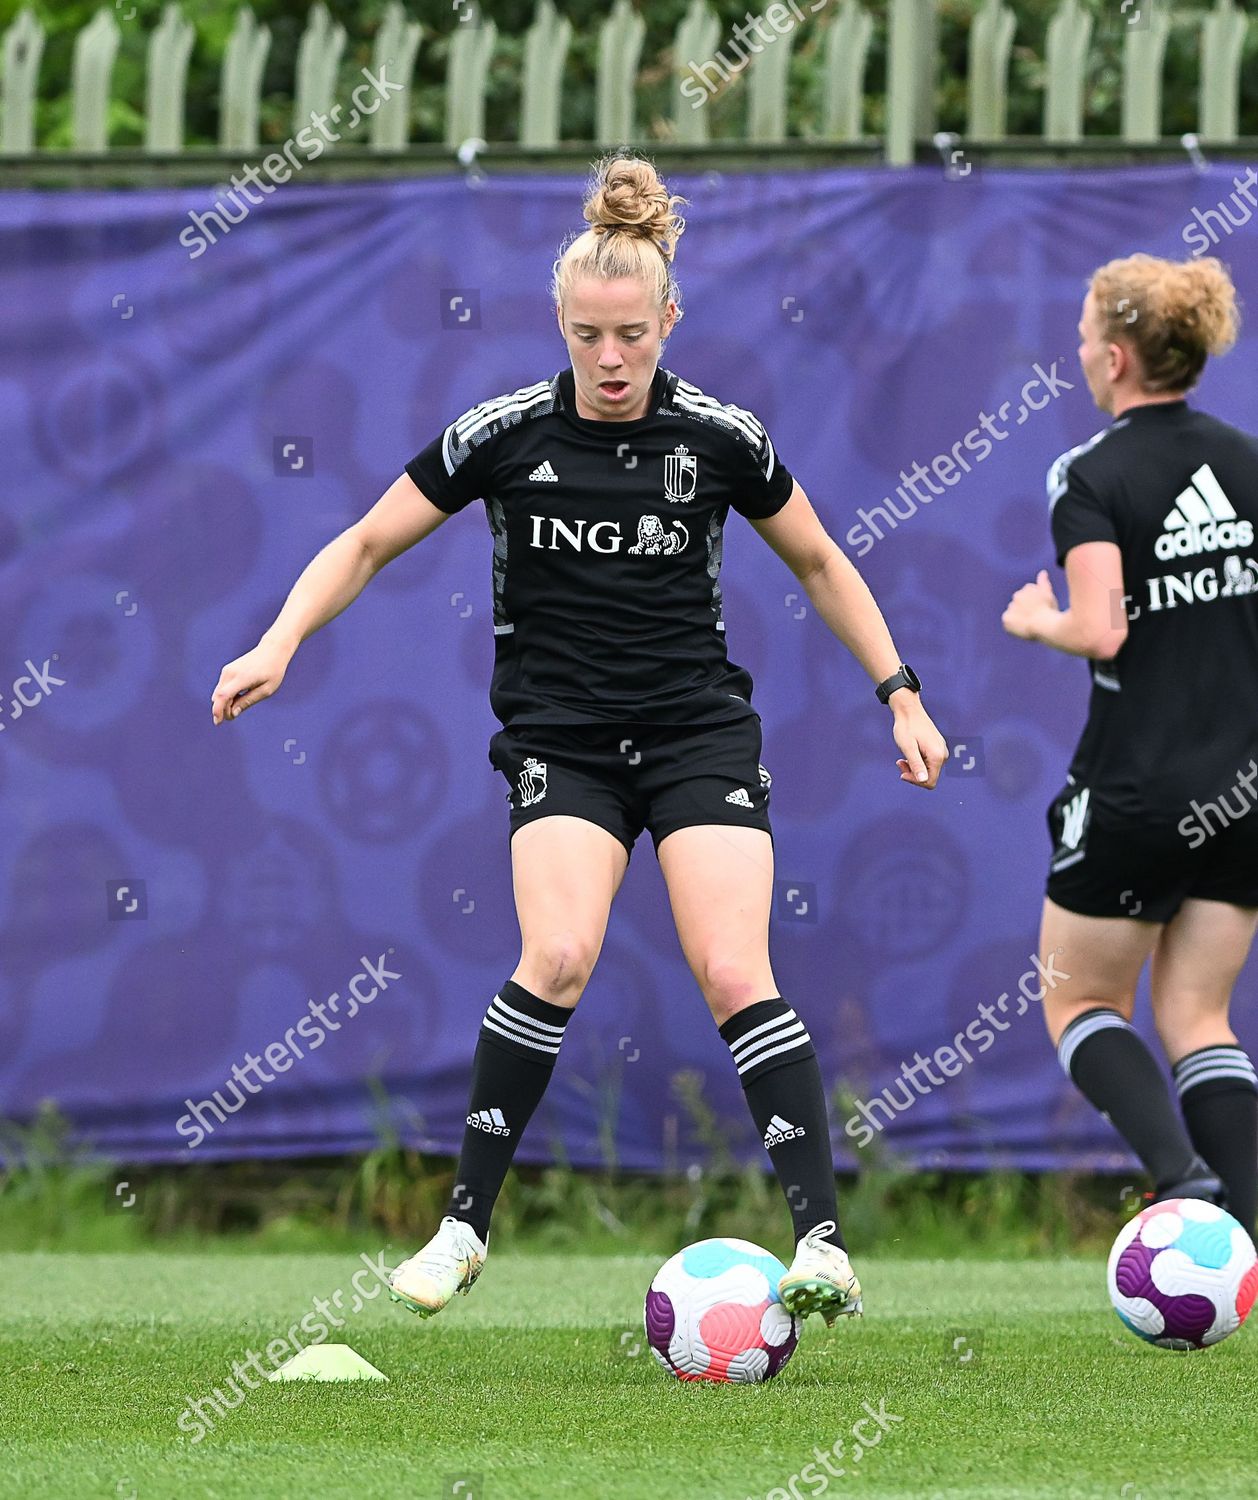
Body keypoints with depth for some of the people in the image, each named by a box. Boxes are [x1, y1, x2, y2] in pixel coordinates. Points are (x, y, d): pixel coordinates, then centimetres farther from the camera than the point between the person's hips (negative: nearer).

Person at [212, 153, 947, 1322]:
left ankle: (822, 1242, -16)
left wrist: (901, 694, 8)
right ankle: (465, 1224, -12)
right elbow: (367, 543, 3)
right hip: (559, 734, -1)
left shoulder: (720, 437, -3)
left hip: (700, 730, 1)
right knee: (559, 955, -24)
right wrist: (280, 644, -12)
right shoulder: (506, 433, -5)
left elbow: (820, 565, 12)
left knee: (736, 975, -17)